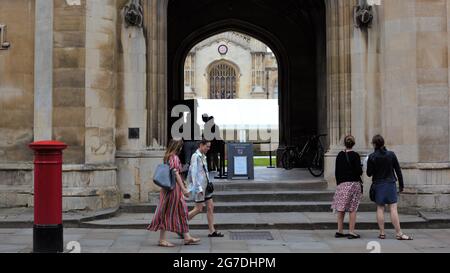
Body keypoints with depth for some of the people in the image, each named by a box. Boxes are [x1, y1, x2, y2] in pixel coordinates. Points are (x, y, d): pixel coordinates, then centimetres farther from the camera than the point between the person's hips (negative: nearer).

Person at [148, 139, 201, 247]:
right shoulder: (174, 157, -14)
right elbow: (176, 174, -19)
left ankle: (187, 237, 17)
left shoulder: (167, 157, 13)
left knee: (182, 212, 12)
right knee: (168, 213, -4)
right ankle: (162, 239, 3)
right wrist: (184, 189, -18)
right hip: (174, 188, -10)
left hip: (169, 188, 10)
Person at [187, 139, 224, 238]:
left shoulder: (203, 156, 14)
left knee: (211, 207, 6)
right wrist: (198, 187, -22)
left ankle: (212, 231, 9)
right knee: (199, 209, -5)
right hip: (199, 186, -9)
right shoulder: (195, 156, -14)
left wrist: (208, 184, 16)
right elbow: (194, 173, -19)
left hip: (205, 186, 9)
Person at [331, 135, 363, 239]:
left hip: (342, 184, 4)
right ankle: (351, 232, 0)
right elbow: (359, 171, -12)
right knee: (353, 209, 0)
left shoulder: (340, 155, 5)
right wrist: (361, 168, 10)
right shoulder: (355, 155, -8)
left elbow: (336, 171, 9)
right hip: (354, 183, -4)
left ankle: (339, 231, 12)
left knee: (341, 208, 8)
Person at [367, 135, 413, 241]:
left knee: (380, 208, 6)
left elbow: (369, 174, -2)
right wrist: (401, 184, 10)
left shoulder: (372, 157, -7)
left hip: (378, 185, 0)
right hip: (390, 184, 0)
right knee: (393, 208, -2)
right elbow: (398, 171, 1)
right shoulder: (391, 154, -2)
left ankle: (382, 233, 7)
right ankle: (399, 233, -4)